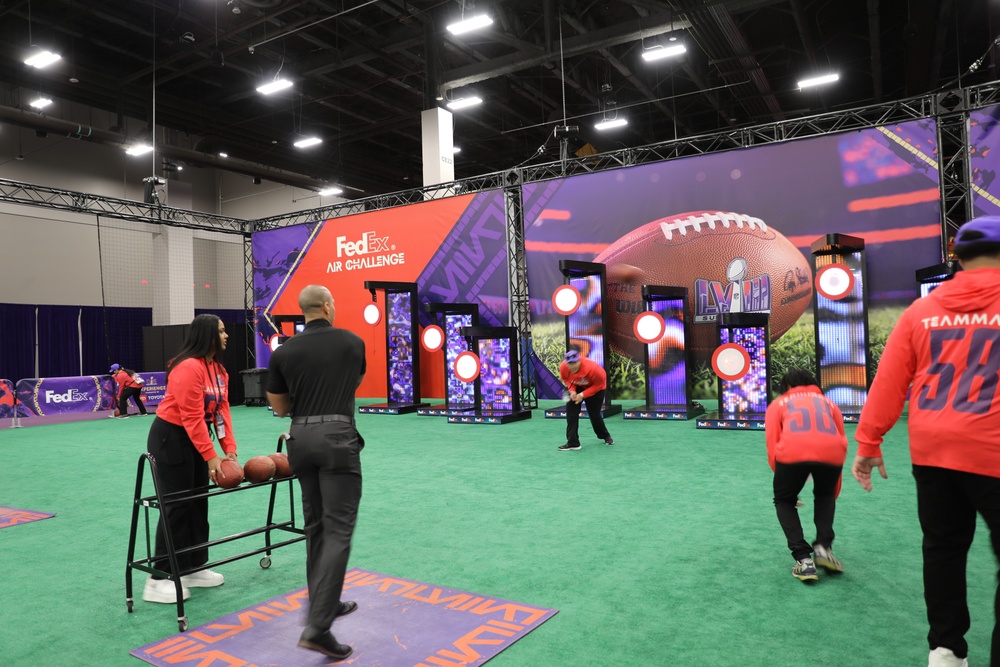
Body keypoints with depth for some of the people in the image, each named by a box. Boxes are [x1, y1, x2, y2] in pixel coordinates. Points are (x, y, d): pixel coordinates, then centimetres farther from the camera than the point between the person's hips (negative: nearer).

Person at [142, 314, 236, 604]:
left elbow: (221, 409, 3)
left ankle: (194, 568, 24)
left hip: (196, 438, 9)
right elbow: (192, 418, -26)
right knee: (177, 505, -4)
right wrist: (211, 456, -25)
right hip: (170, 438, -9)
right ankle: (159, 580, 7)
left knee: (199, 501, 12)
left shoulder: (218, 369, 5)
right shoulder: (188, 368, -24)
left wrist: (229, 448, -4)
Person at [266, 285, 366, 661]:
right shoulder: (353, 343, 5)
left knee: (315, 526, 17)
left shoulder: (284, 352, 7)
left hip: (301, 439, 4)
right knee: (338, 530, -5)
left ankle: (325, 604, 29)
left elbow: (279, 408, 14)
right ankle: (317, 627, -12)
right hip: (338, 437, -4)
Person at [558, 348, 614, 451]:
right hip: (577, 387, 3)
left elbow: (599, 385, -24)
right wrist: (572, 390, -23)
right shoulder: (563, 367, -29)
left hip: (596, 387, -3)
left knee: (594, 414, 2)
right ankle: (572, 443, -7)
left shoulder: (592, 368, -41)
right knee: (571, 411, -13)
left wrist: (583, 395, -31)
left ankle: (605, 436, 33)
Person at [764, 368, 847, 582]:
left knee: (784, 501, 24)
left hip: (792, 451, -2)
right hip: (831, 451, 2)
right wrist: (834, 492, 43)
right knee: (825, 495, 34)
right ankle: (823, 548, 19)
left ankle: (804, 559, 12)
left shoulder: (778, 403, 29)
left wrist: (785, 483, 30)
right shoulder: (828, 402, 36)